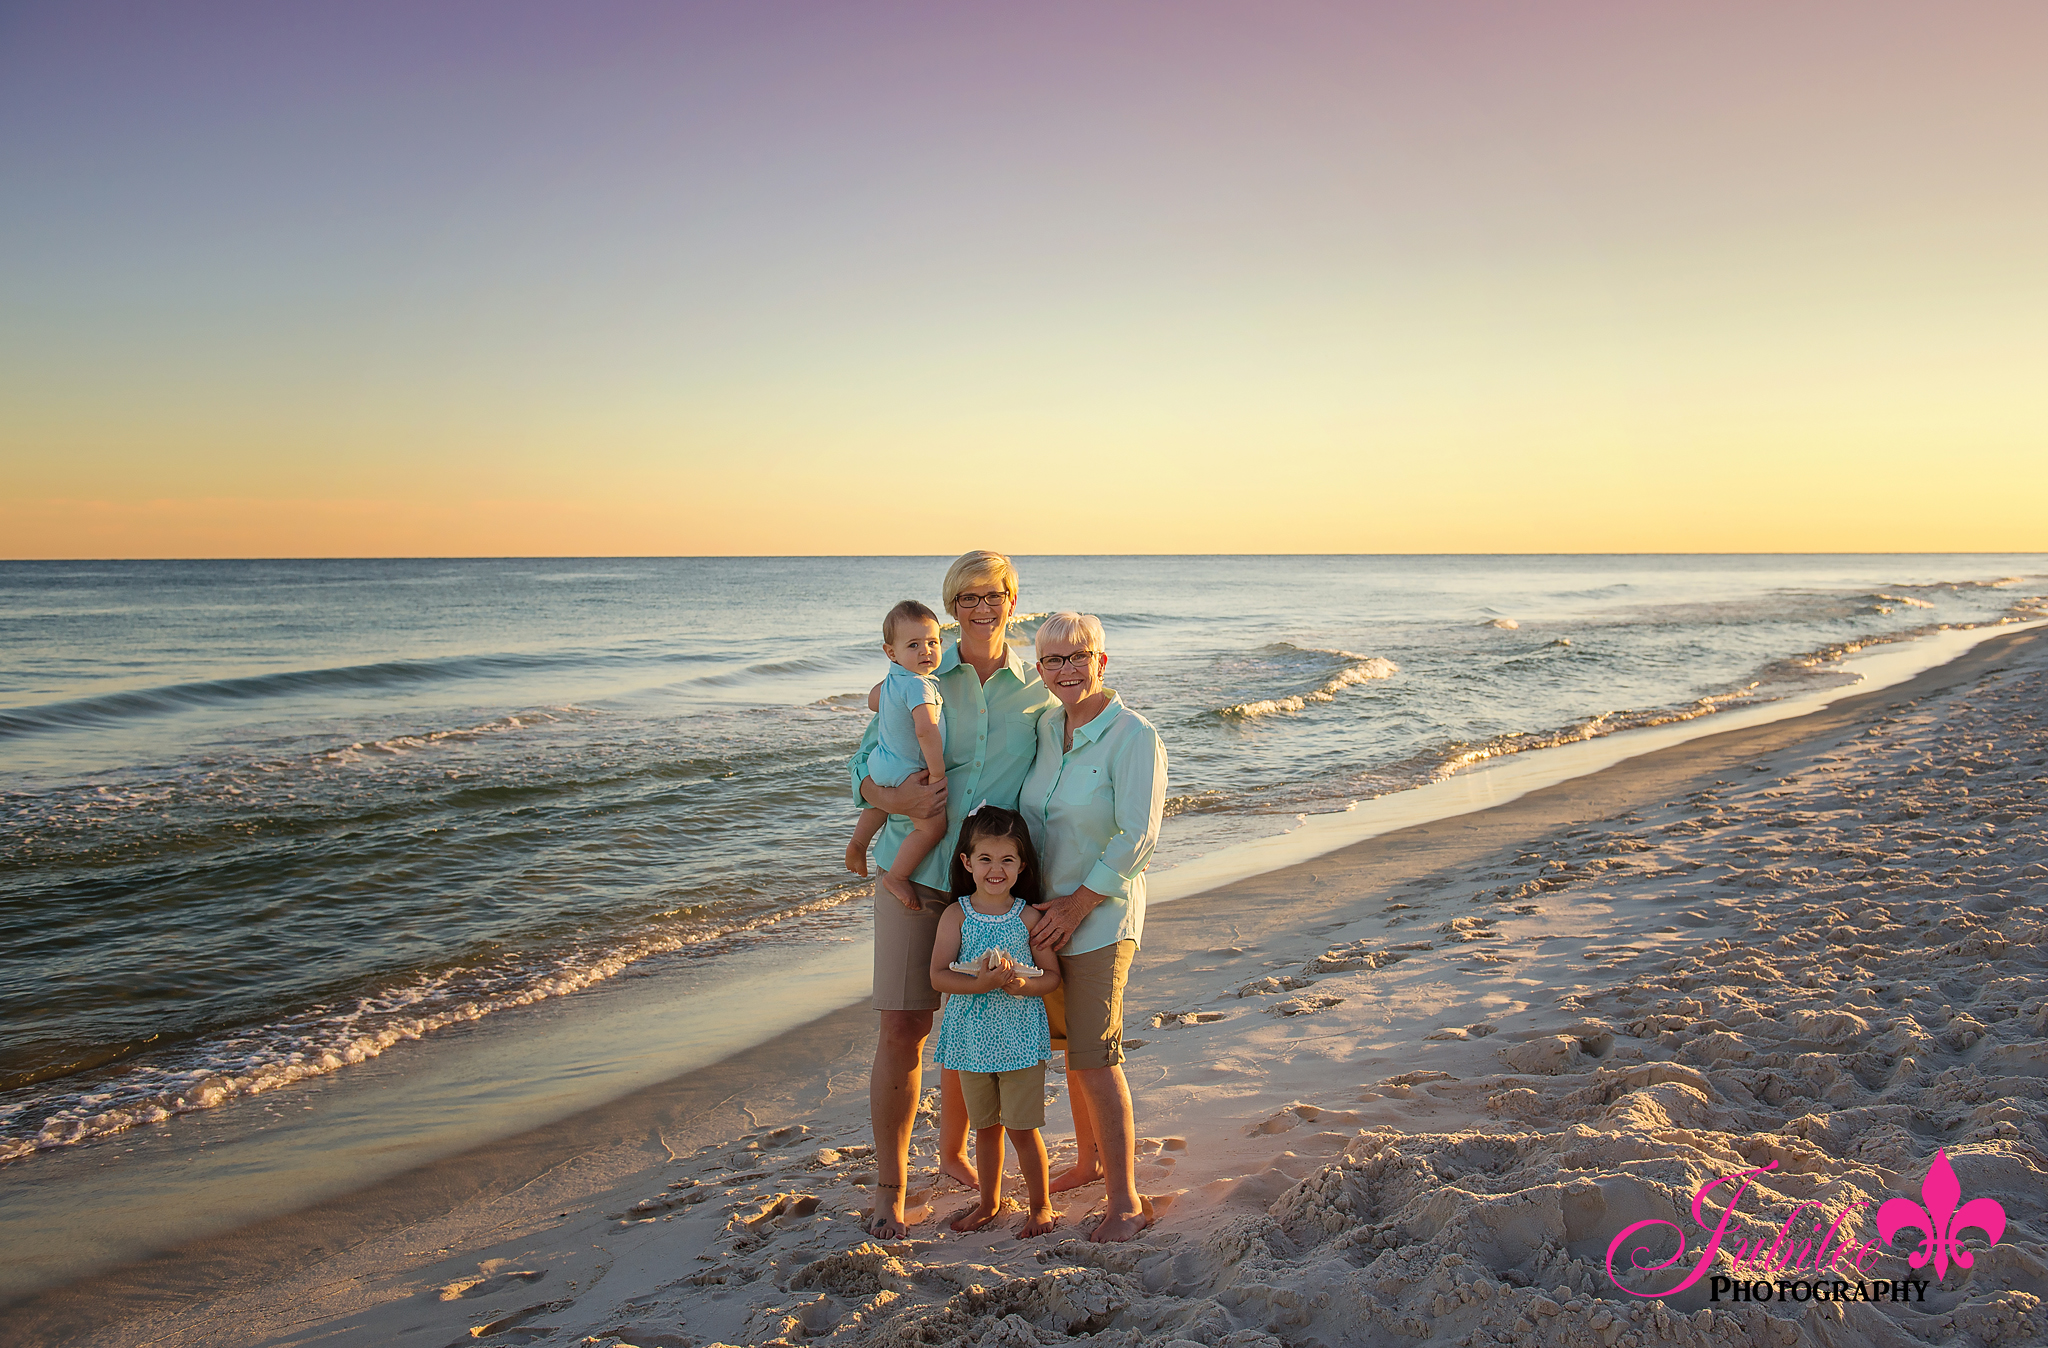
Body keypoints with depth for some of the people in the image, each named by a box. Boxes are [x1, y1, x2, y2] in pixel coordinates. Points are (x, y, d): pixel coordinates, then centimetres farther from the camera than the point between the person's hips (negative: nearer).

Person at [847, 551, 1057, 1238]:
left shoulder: (1040, 686, 1)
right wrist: (893, 800, -22)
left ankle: (954, 1150, 38)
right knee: (903, 1027, -2)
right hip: (915, 870, -1)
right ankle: (889, 1186, 14)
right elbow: (862, 764, 1)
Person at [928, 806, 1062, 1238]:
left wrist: (1024, 984, -22)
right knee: (985, 1126, 17)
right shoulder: (956, 916, -4)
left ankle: (1041, 1205, 21)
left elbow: (1053, 975, -2)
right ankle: (989, 1201, 35)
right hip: (972, 1037, 2)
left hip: (1020, 1038, -2)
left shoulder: (1029, 918, -5)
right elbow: (938, 975, -10)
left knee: (1022, 1128, 2)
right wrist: (980, 984, -26)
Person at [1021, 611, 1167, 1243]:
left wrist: (1076, 905, -17)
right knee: (1072, 1045, 17)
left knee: (1095, 1059, -7)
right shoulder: (1045, 727, 6)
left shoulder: (1134, 737, -15)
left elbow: (1136, 839, -19)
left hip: (1101, 916, -7)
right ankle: (1091, 1161, 35)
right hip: (1051, 910, 7)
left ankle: (1125, 1202, 4)